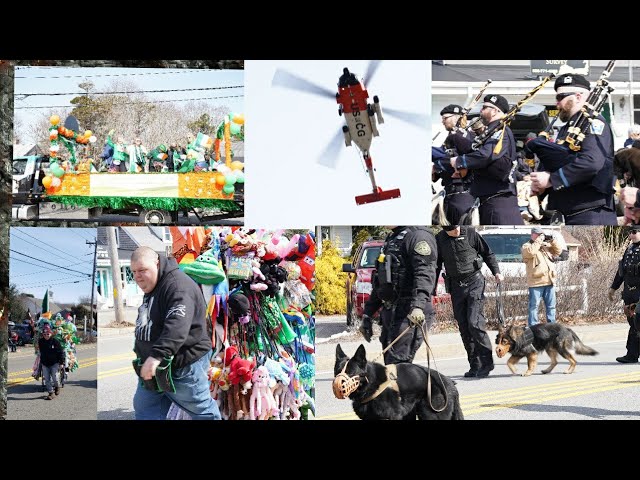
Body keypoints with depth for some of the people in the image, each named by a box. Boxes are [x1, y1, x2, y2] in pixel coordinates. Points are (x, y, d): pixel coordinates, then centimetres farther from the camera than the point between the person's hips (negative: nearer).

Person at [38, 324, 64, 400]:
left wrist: (62, 362, -7)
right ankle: (50, 393, 7)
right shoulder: (40, 341, 0)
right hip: (44, 364, 4)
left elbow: (61, 352, -6)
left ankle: (57, 386, 24)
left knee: (54, 377, -7)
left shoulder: (55, 341, -11)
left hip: (54, 363, -3)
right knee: (47, 379, 0)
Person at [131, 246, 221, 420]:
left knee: (201, 409, 5)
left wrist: (157, 355, -43)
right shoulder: (150, 290, 14)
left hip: (184, 366, -10)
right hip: (152, 367, 10)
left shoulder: (177, 285, -21)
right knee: (145, 411, 8)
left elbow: (177, 326, -35)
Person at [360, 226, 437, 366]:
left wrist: (418, 306, -36)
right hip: (389, 313, 10)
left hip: (409, 314, -10)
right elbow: (379, 283, 30)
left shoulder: (418, 235, -7)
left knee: (397, 365, -17)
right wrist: (367, 314, 26)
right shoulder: (391, 239, 24)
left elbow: (425, 275, -21)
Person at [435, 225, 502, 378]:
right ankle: (475, 365, 9)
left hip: (474, 281, -3)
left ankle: (486, 362, -6)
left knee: (474, 323, -15)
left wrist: (496, 272, -2)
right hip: (456, 285, 4)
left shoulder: (470, 233, -3)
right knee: (464, 327, 3)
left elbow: (487, 253, 8)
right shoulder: (439, 239, 3)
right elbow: (436, 265, 12)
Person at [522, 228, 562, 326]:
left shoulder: (546, 245, 20)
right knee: (534, 306, -5)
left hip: (550, 281, 6)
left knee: (551, 306, 10)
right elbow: (531, 252, -19)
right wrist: (539, 240, -13)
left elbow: (558, 251, 17)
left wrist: (552, 240, 3)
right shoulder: (527, 246, 2)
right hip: (536, 282, -6)